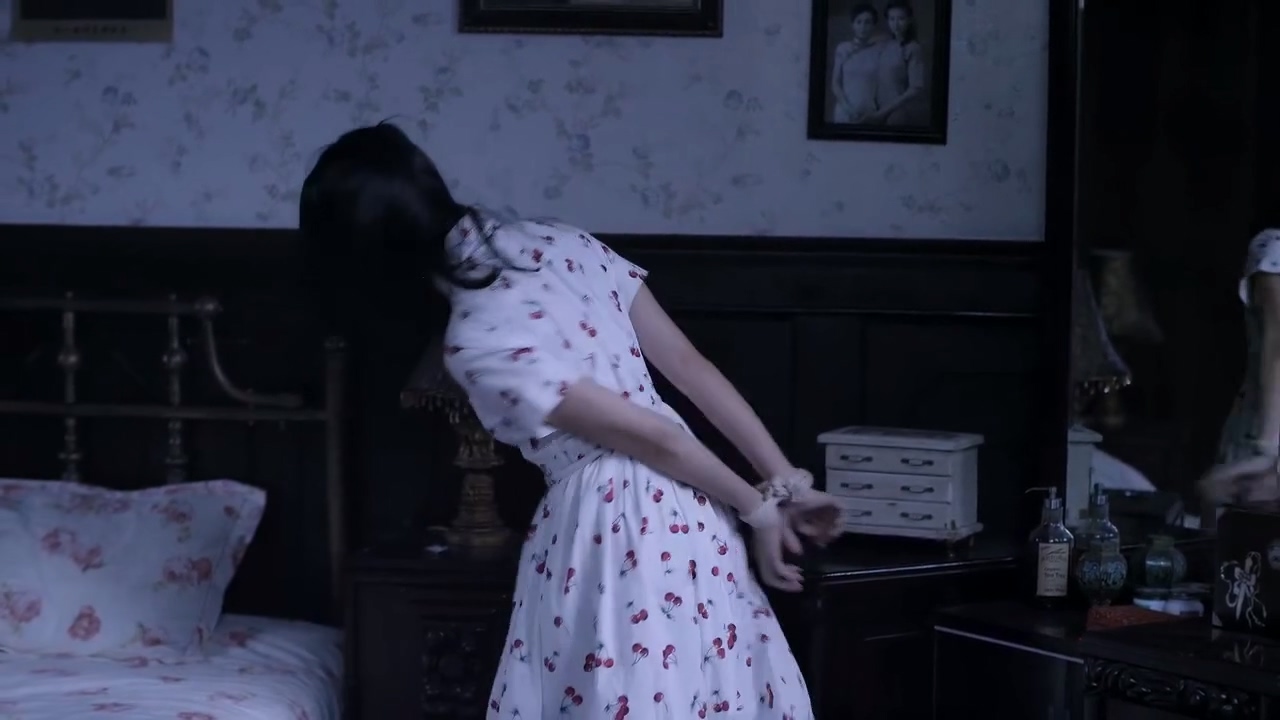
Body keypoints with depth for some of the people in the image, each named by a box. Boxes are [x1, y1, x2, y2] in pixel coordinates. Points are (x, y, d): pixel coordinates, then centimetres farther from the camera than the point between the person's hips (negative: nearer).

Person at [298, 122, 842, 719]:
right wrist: (785, 481, 7)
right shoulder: (555, 242, 3)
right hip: (682, 507, 8)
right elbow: (691, 367, 3)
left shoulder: (478, 342, -20)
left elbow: (650, 438, -15)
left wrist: (756, 506, -1)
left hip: (612, 529, -8)